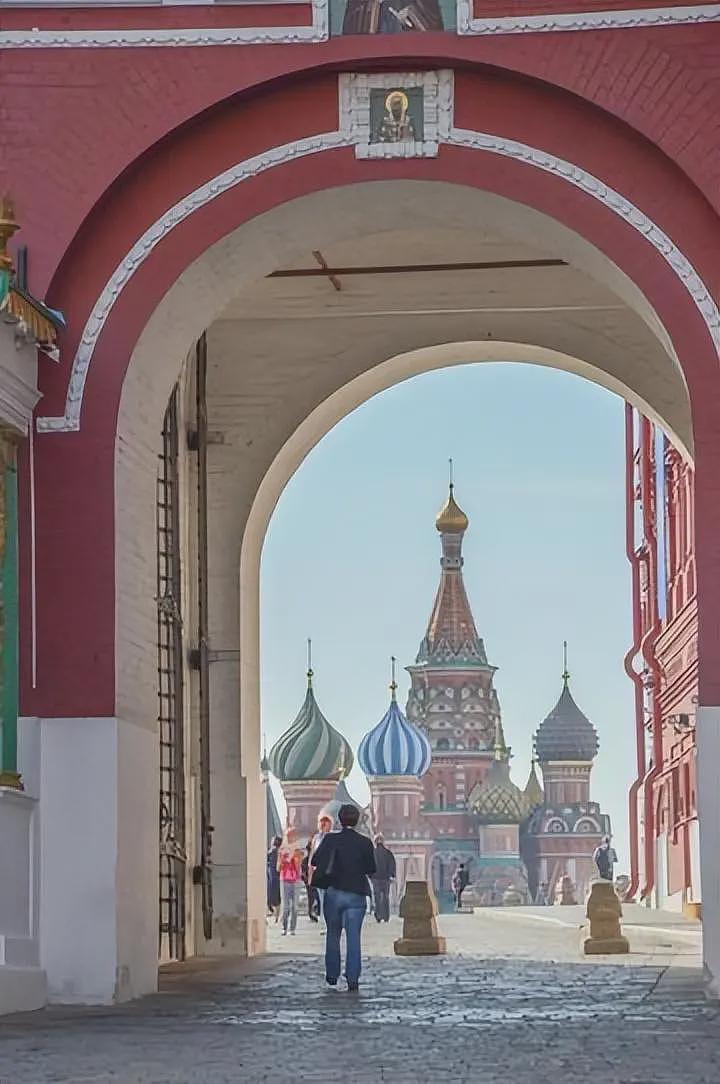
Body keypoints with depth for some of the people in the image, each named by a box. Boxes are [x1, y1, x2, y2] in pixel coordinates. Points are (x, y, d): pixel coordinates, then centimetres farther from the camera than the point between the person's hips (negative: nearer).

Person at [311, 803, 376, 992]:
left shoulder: (331, 839, -5)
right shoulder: (365, 843, -4)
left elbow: (315, 861, -7)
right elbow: (371, 870, 0)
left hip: (333, 893, 1)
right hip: (356, 895, -1)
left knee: (333, 935, 17)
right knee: (353, 938, 0)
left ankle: (332, 975, 23)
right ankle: (353, 979, -8)